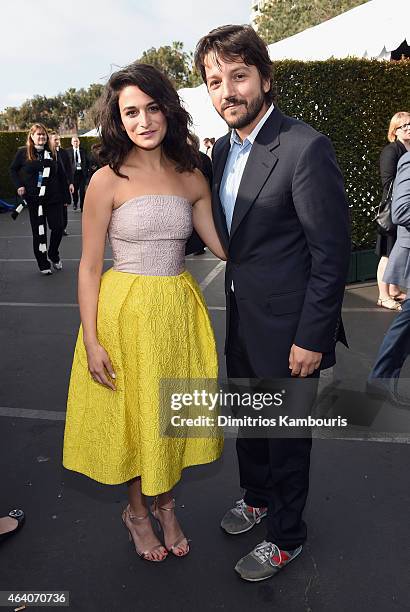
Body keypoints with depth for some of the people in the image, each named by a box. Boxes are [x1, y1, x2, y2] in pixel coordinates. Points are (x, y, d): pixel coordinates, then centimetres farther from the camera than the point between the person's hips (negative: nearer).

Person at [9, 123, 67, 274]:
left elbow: (61, 174, 9)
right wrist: (19, 185, -3)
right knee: (39, 232, 4)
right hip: (34, 199, -1)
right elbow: (13, 169, 10)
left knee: (58, 227, -2)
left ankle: (54, 255, 25)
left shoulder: (52, 152, 5)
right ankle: (43, 264, 15)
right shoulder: (23, 152, 0)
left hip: (53, 198, 2)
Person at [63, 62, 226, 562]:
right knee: (133, 411, 11)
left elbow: (226, 247, 6)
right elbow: (89, 266, -7)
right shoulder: (108, 180, -8)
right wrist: (91, 340, -11)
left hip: (179, 310, 4)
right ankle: (136, 511, 38)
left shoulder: (191, 178, 3)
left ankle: (165, 505, 40)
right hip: (125, 312, -4)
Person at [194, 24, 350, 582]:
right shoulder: (223, 147, 6)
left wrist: (311, 338, -18)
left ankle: (287, 537, 36)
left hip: (287, 327, -7)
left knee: (286, 437, 12)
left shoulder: (306, 148, -20)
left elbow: (332, 253, -19)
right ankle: (257, 497, 51)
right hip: (242, 319, 8)